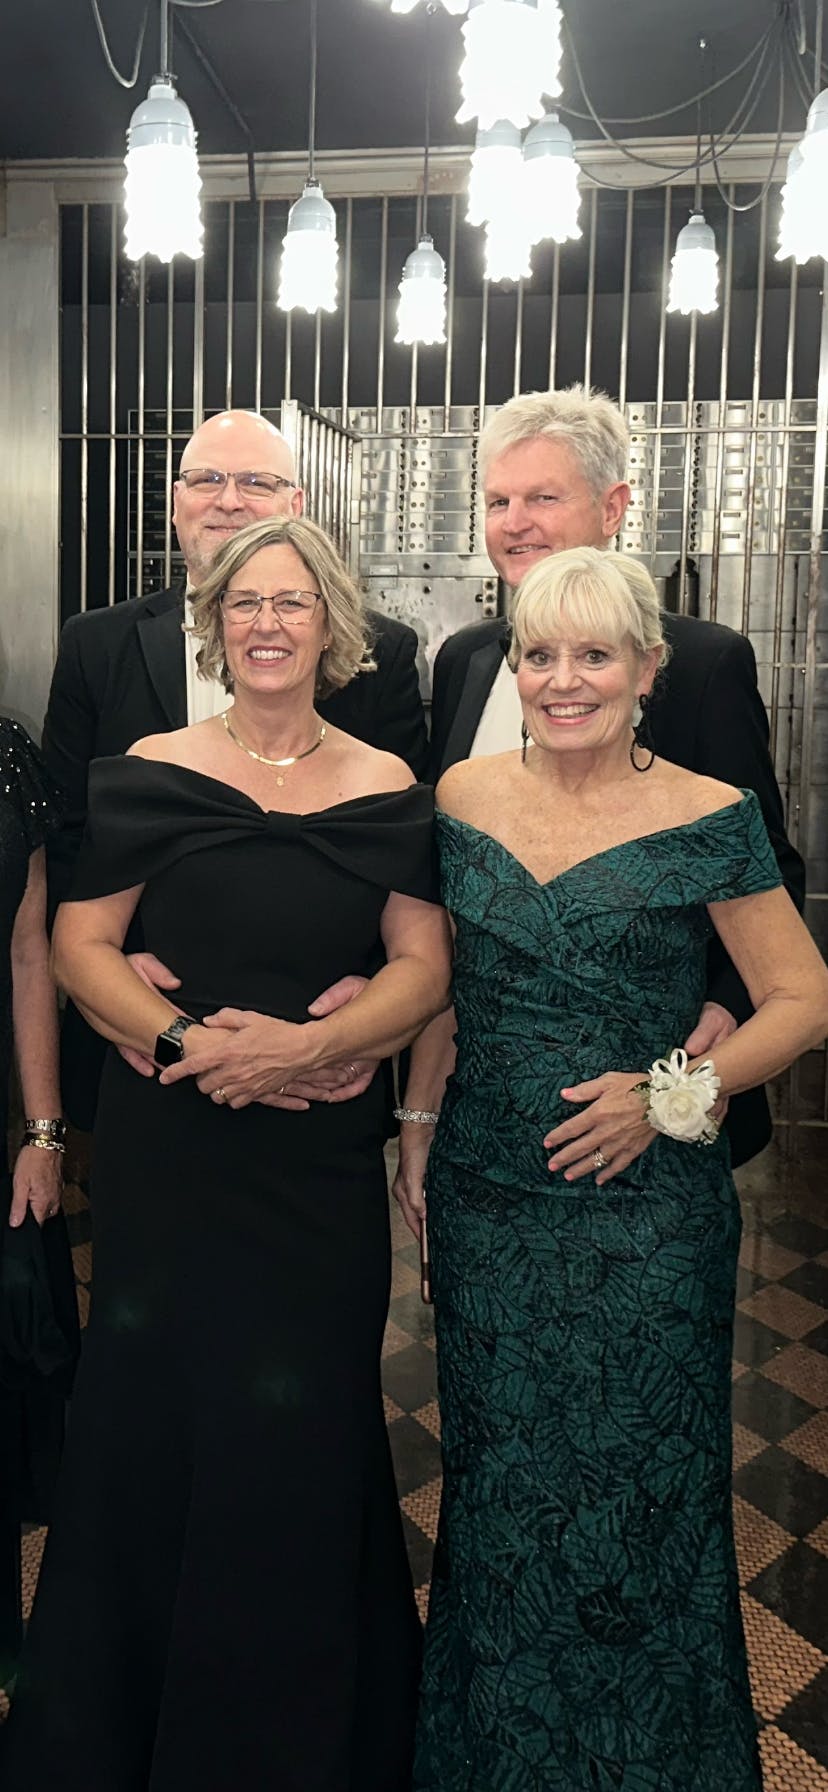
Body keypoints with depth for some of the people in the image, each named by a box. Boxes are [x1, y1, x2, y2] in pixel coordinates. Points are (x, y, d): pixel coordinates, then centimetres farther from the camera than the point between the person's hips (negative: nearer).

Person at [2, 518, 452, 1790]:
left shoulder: (385, 789, 3)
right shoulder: (149, 774, 1)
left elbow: (422, 970, 0)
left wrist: (302, 1044, -16)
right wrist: (180, 1037, -16)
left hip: (321, 1159, 1)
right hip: (166, 1148, 0)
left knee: (301, 1427, 9)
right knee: (147, 1418, 9)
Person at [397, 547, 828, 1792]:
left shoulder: (710, 819, -9)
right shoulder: (462, 796, 2)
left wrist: (667, 1095, -15)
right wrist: (419, 1123, 6)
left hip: (643, 1209, -3)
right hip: (483, 1195, 4)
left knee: (634, 1491, 11)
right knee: (499, 1482, 18)